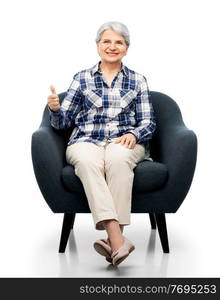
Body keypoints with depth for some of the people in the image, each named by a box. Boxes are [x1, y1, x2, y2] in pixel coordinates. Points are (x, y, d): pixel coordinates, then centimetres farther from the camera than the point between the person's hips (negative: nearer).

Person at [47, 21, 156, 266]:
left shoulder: (138, 80, 16)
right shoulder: (82, 78, 16)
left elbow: (148, 123, 11)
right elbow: (64, 122, 13)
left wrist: (133, 134, -11)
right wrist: (55, 109, -9)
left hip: (125, 143, 0)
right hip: (86, 142, 0)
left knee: (117, 159, -38)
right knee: (88, 161, -37)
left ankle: (114, 239, -39)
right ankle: (117, 240, -46)